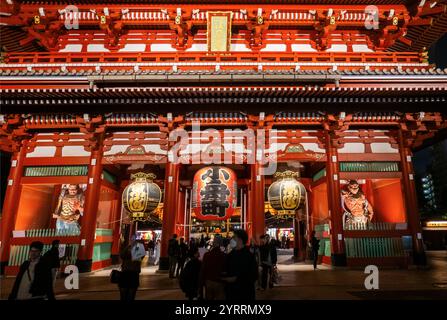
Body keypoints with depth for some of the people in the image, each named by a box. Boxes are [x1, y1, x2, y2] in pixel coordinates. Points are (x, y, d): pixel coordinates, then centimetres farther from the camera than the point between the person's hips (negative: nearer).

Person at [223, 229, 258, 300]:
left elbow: (254, 276, -15)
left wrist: (237, 279, -18)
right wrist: (225, 277, -3)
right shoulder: (230, 255, 8)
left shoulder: (249, 256, -11)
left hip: (245, 293, -5)